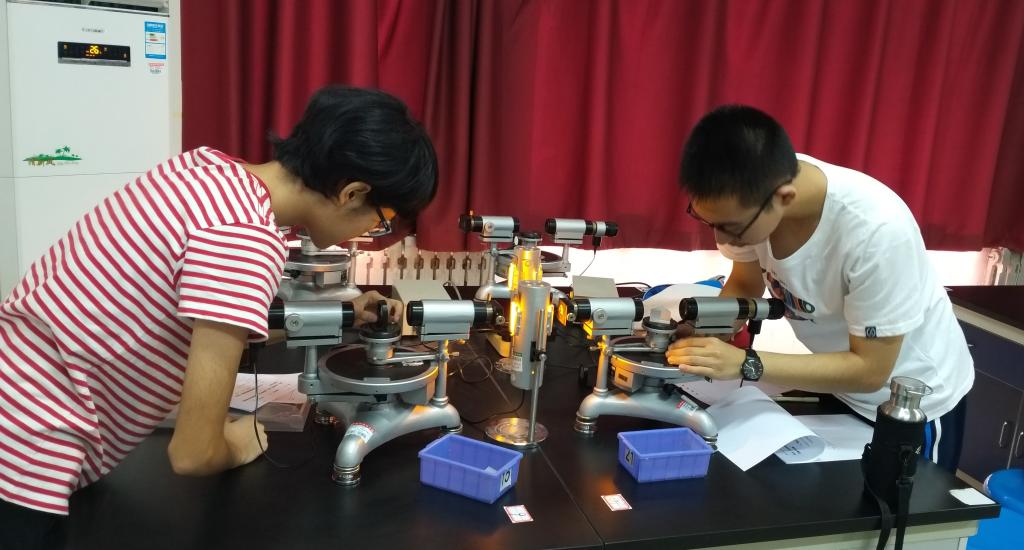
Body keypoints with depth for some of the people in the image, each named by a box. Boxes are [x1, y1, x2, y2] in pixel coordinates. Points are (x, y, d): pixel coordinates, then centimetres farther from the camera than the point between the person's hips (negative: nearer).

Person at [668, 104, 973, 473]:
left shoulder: (875, 229, -39)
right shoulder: (749, 196, -23)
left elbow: (870, 370, -29)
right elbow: (744, 286, -5)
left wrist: (745, 364, -37)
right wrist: (699, 338, -24)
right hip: (838, 385, 5)